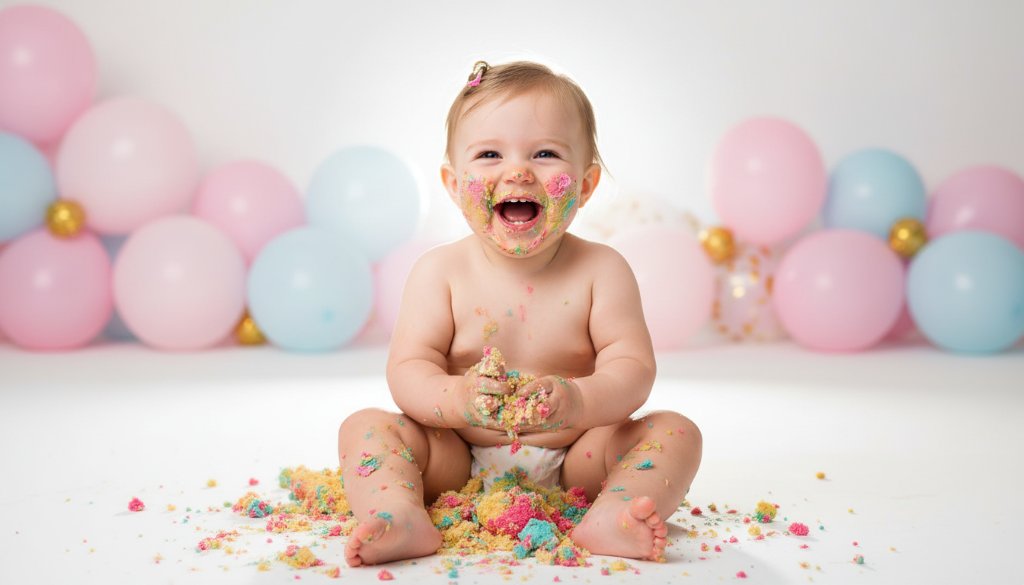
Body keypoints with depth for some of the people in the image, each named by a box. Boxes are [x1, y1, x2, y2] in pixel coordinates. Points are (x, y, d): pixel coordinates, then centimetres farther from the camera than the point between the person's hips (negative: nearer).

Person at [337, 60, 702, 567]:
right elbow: (407, 369, -11)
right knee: (365, 427, -17)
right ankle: (400, 518, -41)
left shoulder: (601, 270, -6)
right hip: (460, 464, 0)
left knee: (675, 432, -19)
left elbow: (632, 368, -13)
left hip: (573, 464, 0)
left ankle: (610, 518, -43)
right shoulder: (439, 272, -5)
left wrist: (581, 400, -37)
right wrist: (456, 399, -35)